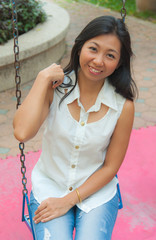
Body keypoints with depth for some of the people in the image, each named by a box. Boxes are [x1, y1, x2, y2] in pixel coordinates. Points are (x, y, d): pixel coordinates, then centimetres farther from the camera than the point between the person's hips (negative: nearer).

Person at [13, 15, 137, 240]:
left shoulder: (123, 106, -13)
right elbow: (22, 133, -30)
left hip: (97, 190, 1)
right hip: (49, 186, 0)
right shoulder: (54, 88, -12)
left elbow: (110, 166, -6)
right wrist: (43, 78, -25)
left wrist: (68, 201, -11)